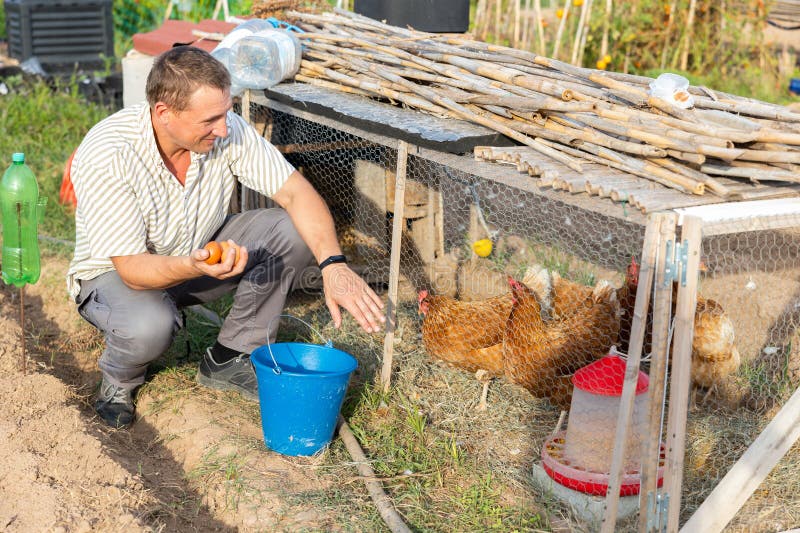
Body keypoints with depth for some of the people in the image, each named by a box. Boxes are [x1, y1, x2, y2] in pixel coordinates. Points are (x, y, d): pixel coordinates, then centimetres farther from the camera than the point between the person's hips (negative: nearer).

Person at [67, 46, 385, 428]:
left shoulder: (225, 129, -20)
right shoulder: (104, 156, -32)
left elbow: (296, 193, -19)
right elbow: (132, 269, -32)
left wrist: (334, 264, -35)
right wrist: (195, 266, -53)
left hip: (201, 250, 5)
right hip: (116, 272, -5)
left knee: (292, 230, -17)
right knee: (150, 325, -40)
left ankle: (229, 359, -2)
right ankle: (119, 379, 0)